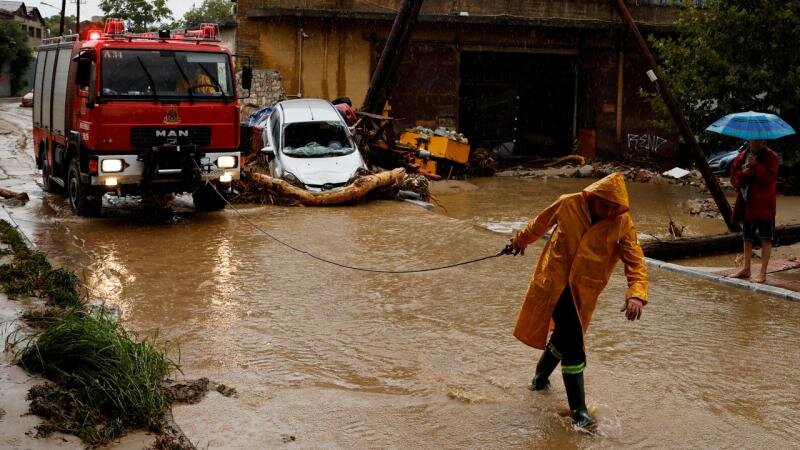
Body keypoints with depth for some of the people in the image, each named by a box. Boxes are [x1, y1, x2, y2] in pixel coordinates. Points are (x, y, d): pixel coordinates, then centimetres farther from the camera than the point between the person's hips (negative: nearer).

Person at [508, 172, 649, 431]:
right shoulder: (568, 205, -11)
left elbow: (635, 262, -18)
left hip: (583, 291, 3)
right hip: (554, 282, -3)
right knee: (573, 345, -12)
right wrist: (521, 240, 25)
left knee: (565, 335, 18)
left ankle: (540, 378, 49)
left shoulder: (623, 225, -11)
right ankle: (578, 409, -4)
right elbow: (541, 222, 8)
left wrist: (636, 294, -35)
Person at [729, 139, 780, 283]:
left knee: (766, 238, -4)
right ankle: (746, 269, 27)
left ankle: (763, 272, 0)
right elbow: (734, 179, 6)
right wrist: (744, 173, -14)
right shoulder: (741, 156, 9)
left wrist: (756, 166, -26)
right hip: (746, 203, 5)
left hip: (763, 204, -5)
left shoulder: (771, 157, -6)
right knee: (747, 237, 15)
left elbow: (769, 178, -17)